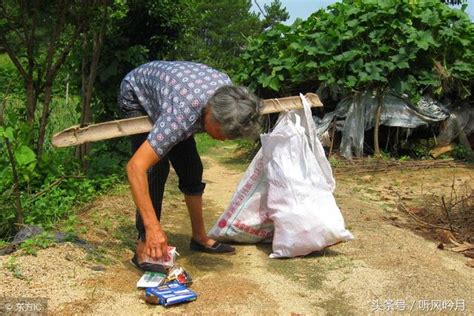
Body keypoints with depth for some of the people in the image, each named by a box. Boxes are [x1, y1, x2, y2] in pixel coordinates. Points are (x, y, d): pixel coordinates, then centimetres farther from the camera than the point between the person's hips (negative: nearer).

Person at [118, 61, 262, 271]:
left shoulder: (227, 88, -26)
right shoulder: (181, 115, -45)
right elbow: (135, 167, -46)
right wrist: (153, 227, -46)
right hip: (136, 94, -6)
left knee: (191, 168, 2)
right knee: (156, 168, -22)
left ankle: (199, 237, 16)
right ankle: (144, 247, -13)